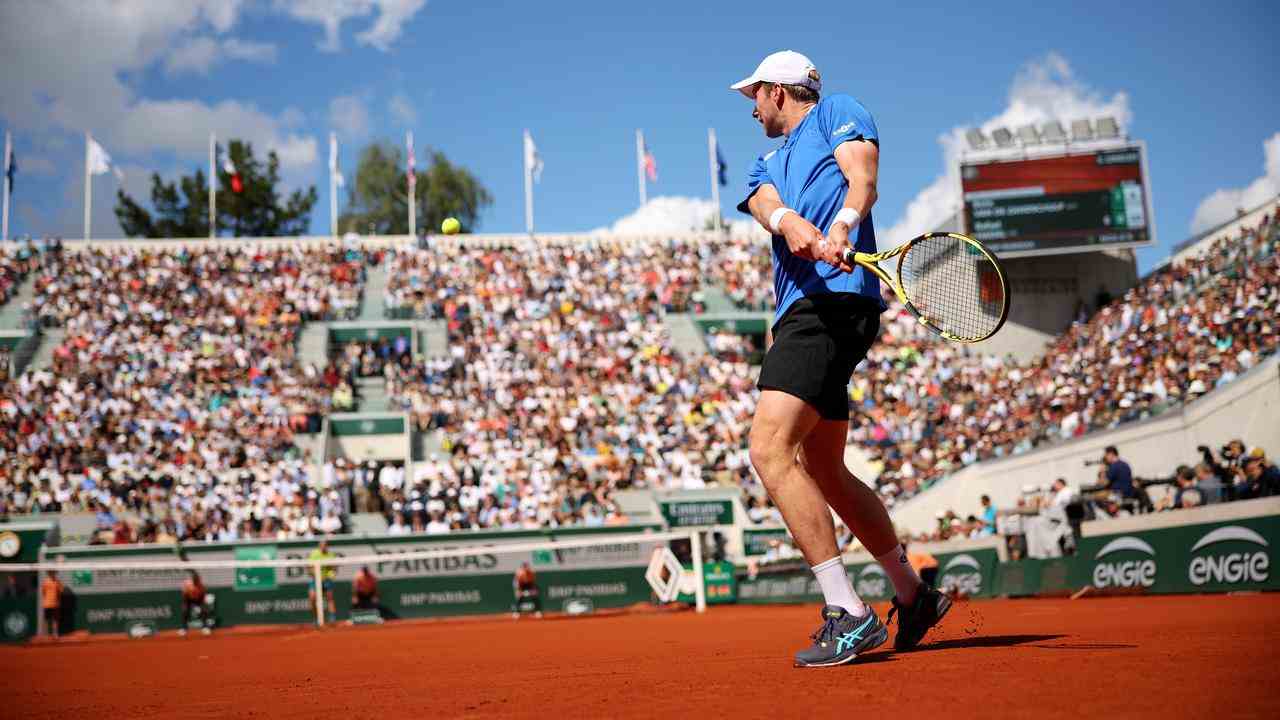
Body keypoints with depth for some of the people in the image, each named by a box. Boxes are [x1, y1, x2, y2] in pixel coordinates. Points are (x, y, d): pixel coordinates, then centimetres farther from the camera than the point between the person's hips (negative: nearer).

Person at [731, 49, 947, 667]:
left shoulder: (838, 110, 12)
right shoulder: (767, 161, 29)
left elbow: (862, 173, -8)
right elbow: (765, 204, 5)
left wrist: (842, 224, -30)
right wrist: (789, 222, -20)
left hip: (835, 298, -9)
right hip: (802, 311, 10)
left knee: (769, 447, -23)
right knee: (823, 472, 14)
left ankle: (847, 613, -23)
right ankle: (912, 595, 28)